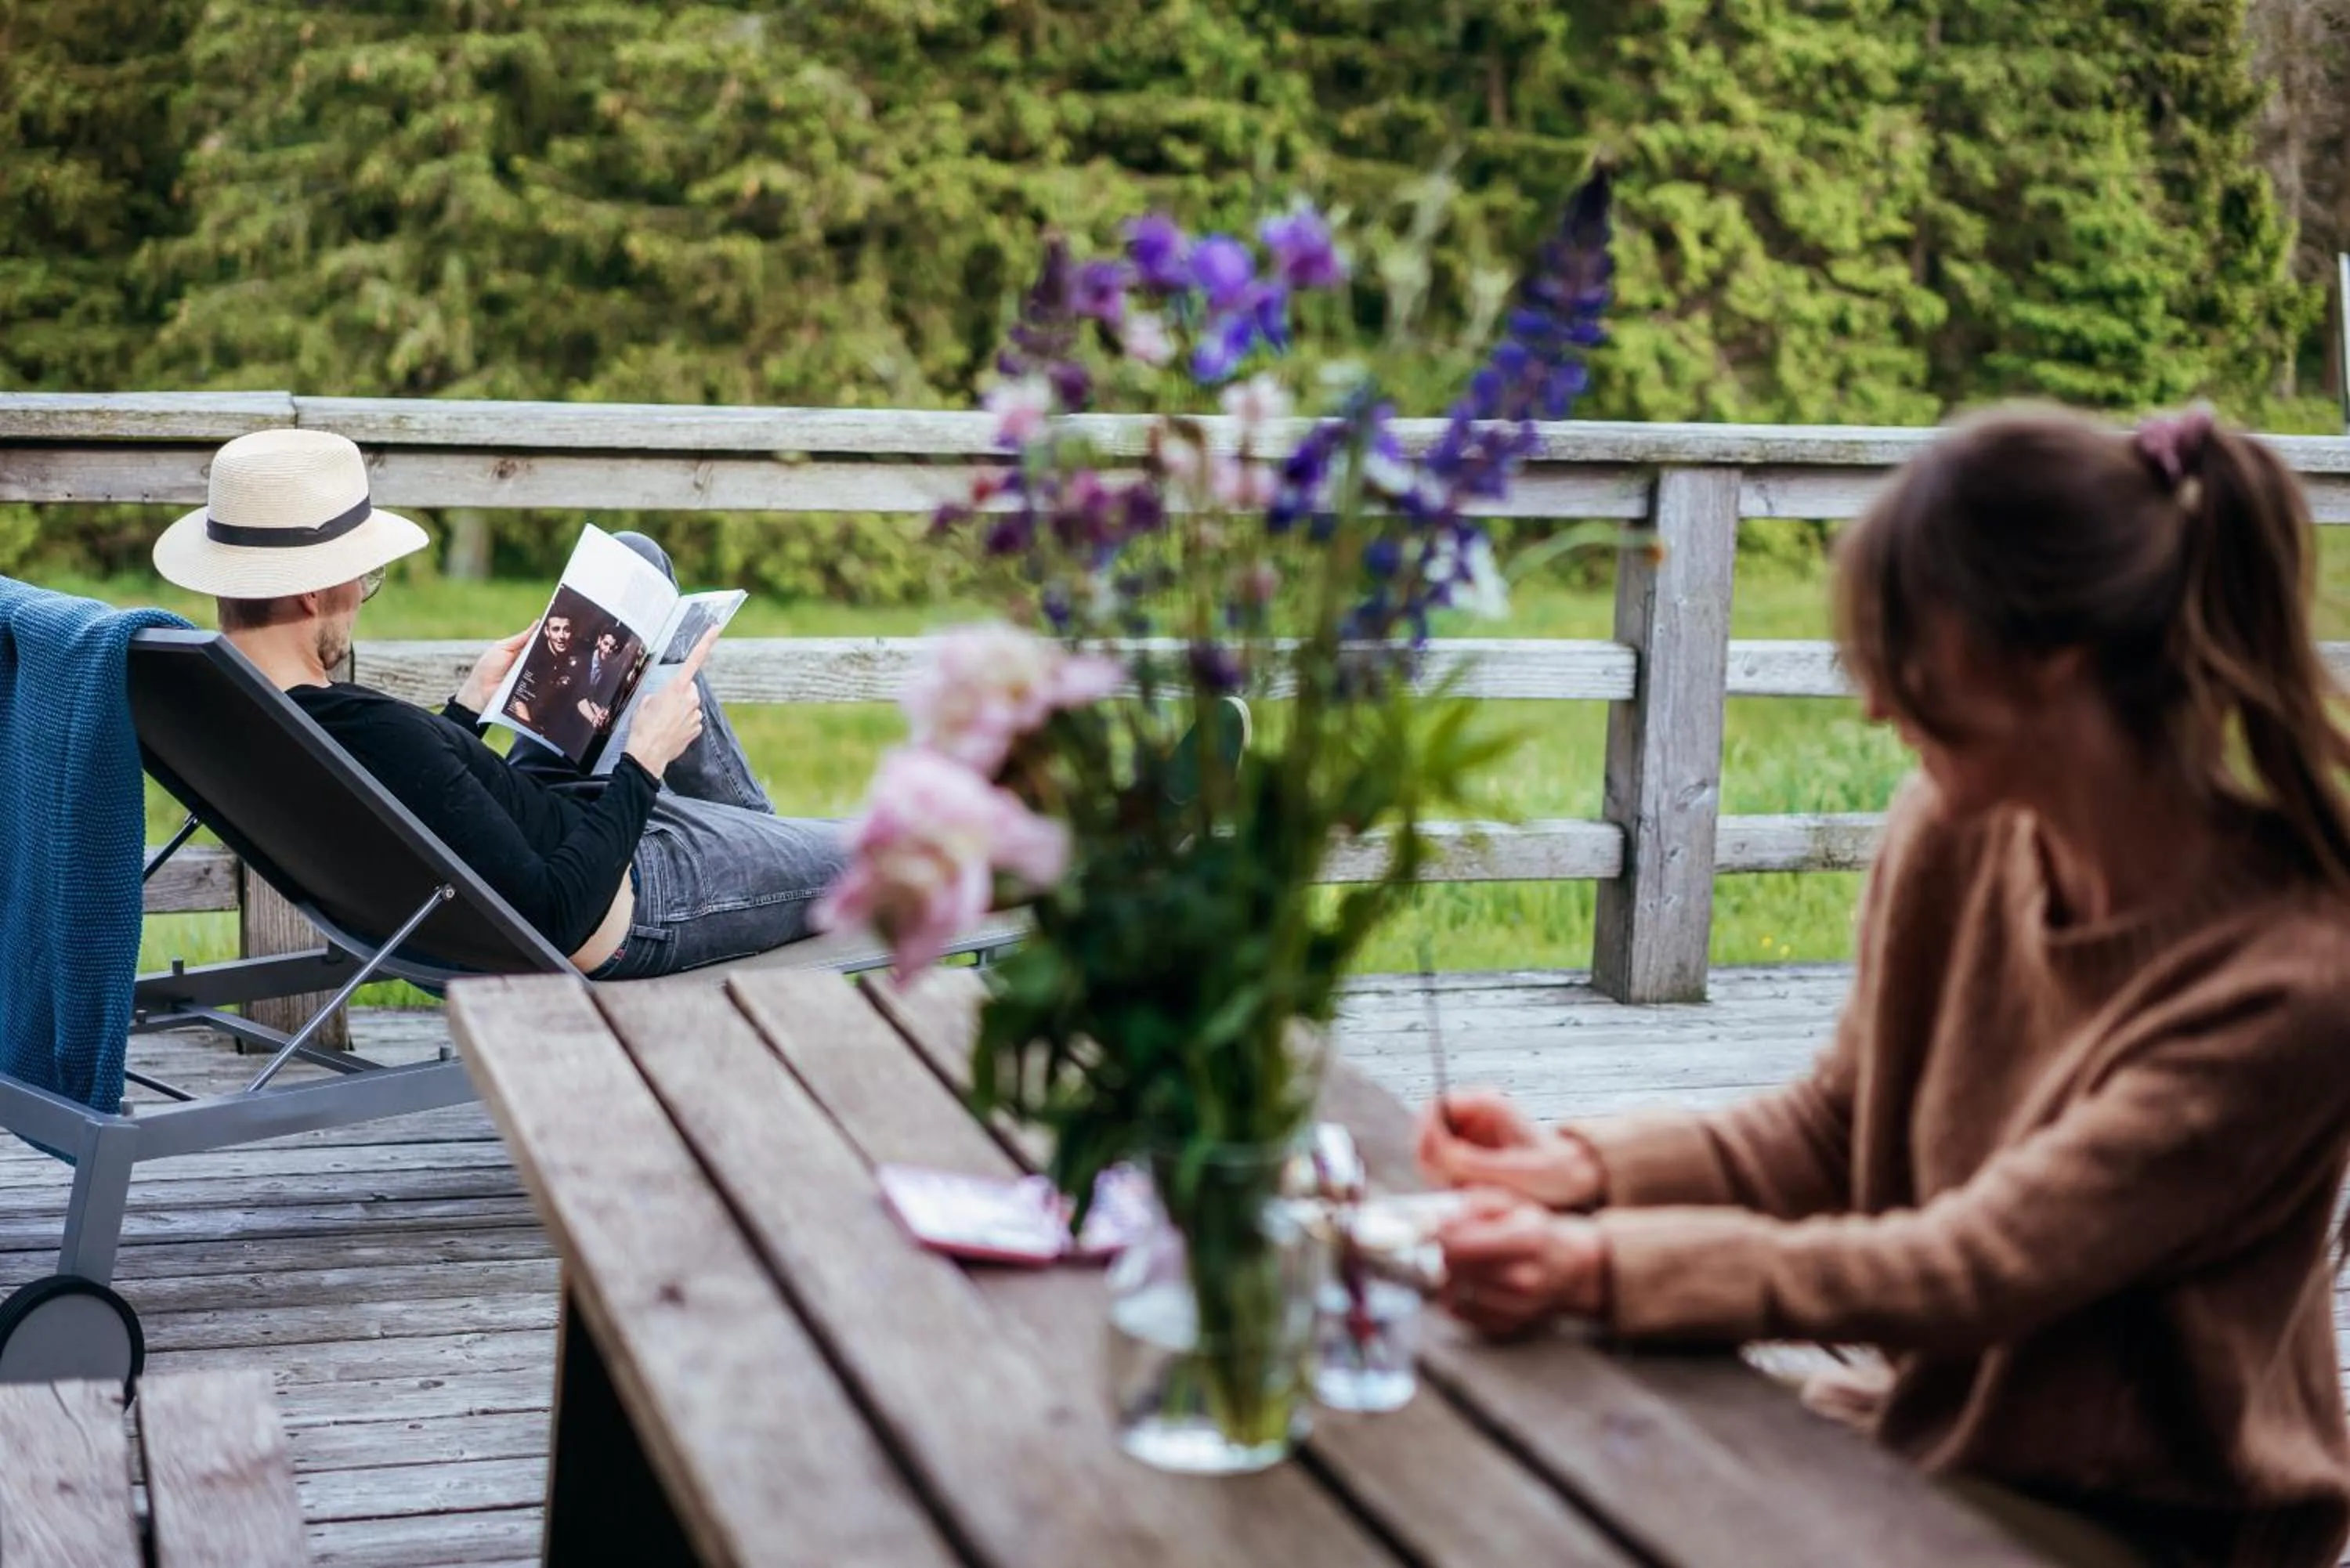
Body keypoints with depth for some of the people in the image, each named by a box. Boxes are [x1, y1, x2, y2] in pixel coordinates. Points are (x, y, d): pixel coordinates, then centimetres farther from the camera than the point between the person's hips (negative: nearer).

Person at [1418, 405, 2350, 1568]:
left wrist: (1602, 1268, -34)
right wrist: (1575, 1169, -12)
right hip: (1935, 1440, 5)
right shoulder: (1956, 832, -8)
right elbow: (1835, 1130, 4)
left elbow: (1976, 1270, -28)